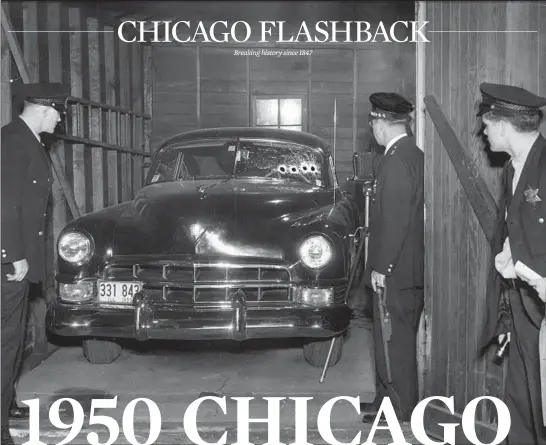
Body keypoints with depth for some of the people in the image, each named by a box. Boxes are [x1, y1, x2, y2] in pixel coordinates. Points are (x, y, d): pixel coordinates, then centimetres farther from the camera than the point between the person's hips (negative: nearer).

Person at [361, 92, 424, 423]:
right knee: (396, 337, 17)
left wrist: (381, 267, -17)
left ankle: (401, 410, 12)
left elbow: (395, 220, -22)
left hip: (397, 270, -10)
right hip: (409, 265, 10)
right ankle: (387, 399, 29)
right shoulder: (413, 154, 12)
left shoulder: (397, 160, -18)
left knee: (396, 339, 0)